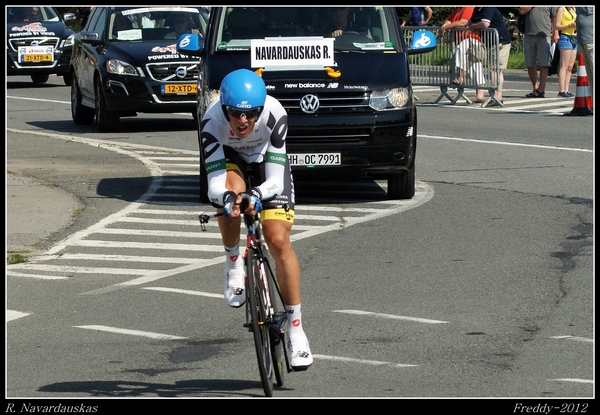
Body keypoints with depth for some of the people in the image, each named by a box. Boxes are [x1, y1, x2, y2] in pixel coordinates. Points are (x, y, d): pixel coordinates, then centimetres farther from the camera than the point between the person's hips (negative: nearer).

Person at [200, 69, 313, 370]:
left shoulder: (274, 114, -36)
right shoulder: (213, 121, -35)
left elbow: (275, 180, -34)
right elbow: (215, 183, -37)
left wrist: (257, 195, -55)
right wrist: (226, 197, -60)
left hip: (266, 159, 0)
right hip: (229, 159, 0)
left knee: (279, 241, -13)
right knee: (231, 189, -37)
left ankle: (295, 328, -2)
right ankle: (233, 264, -9)